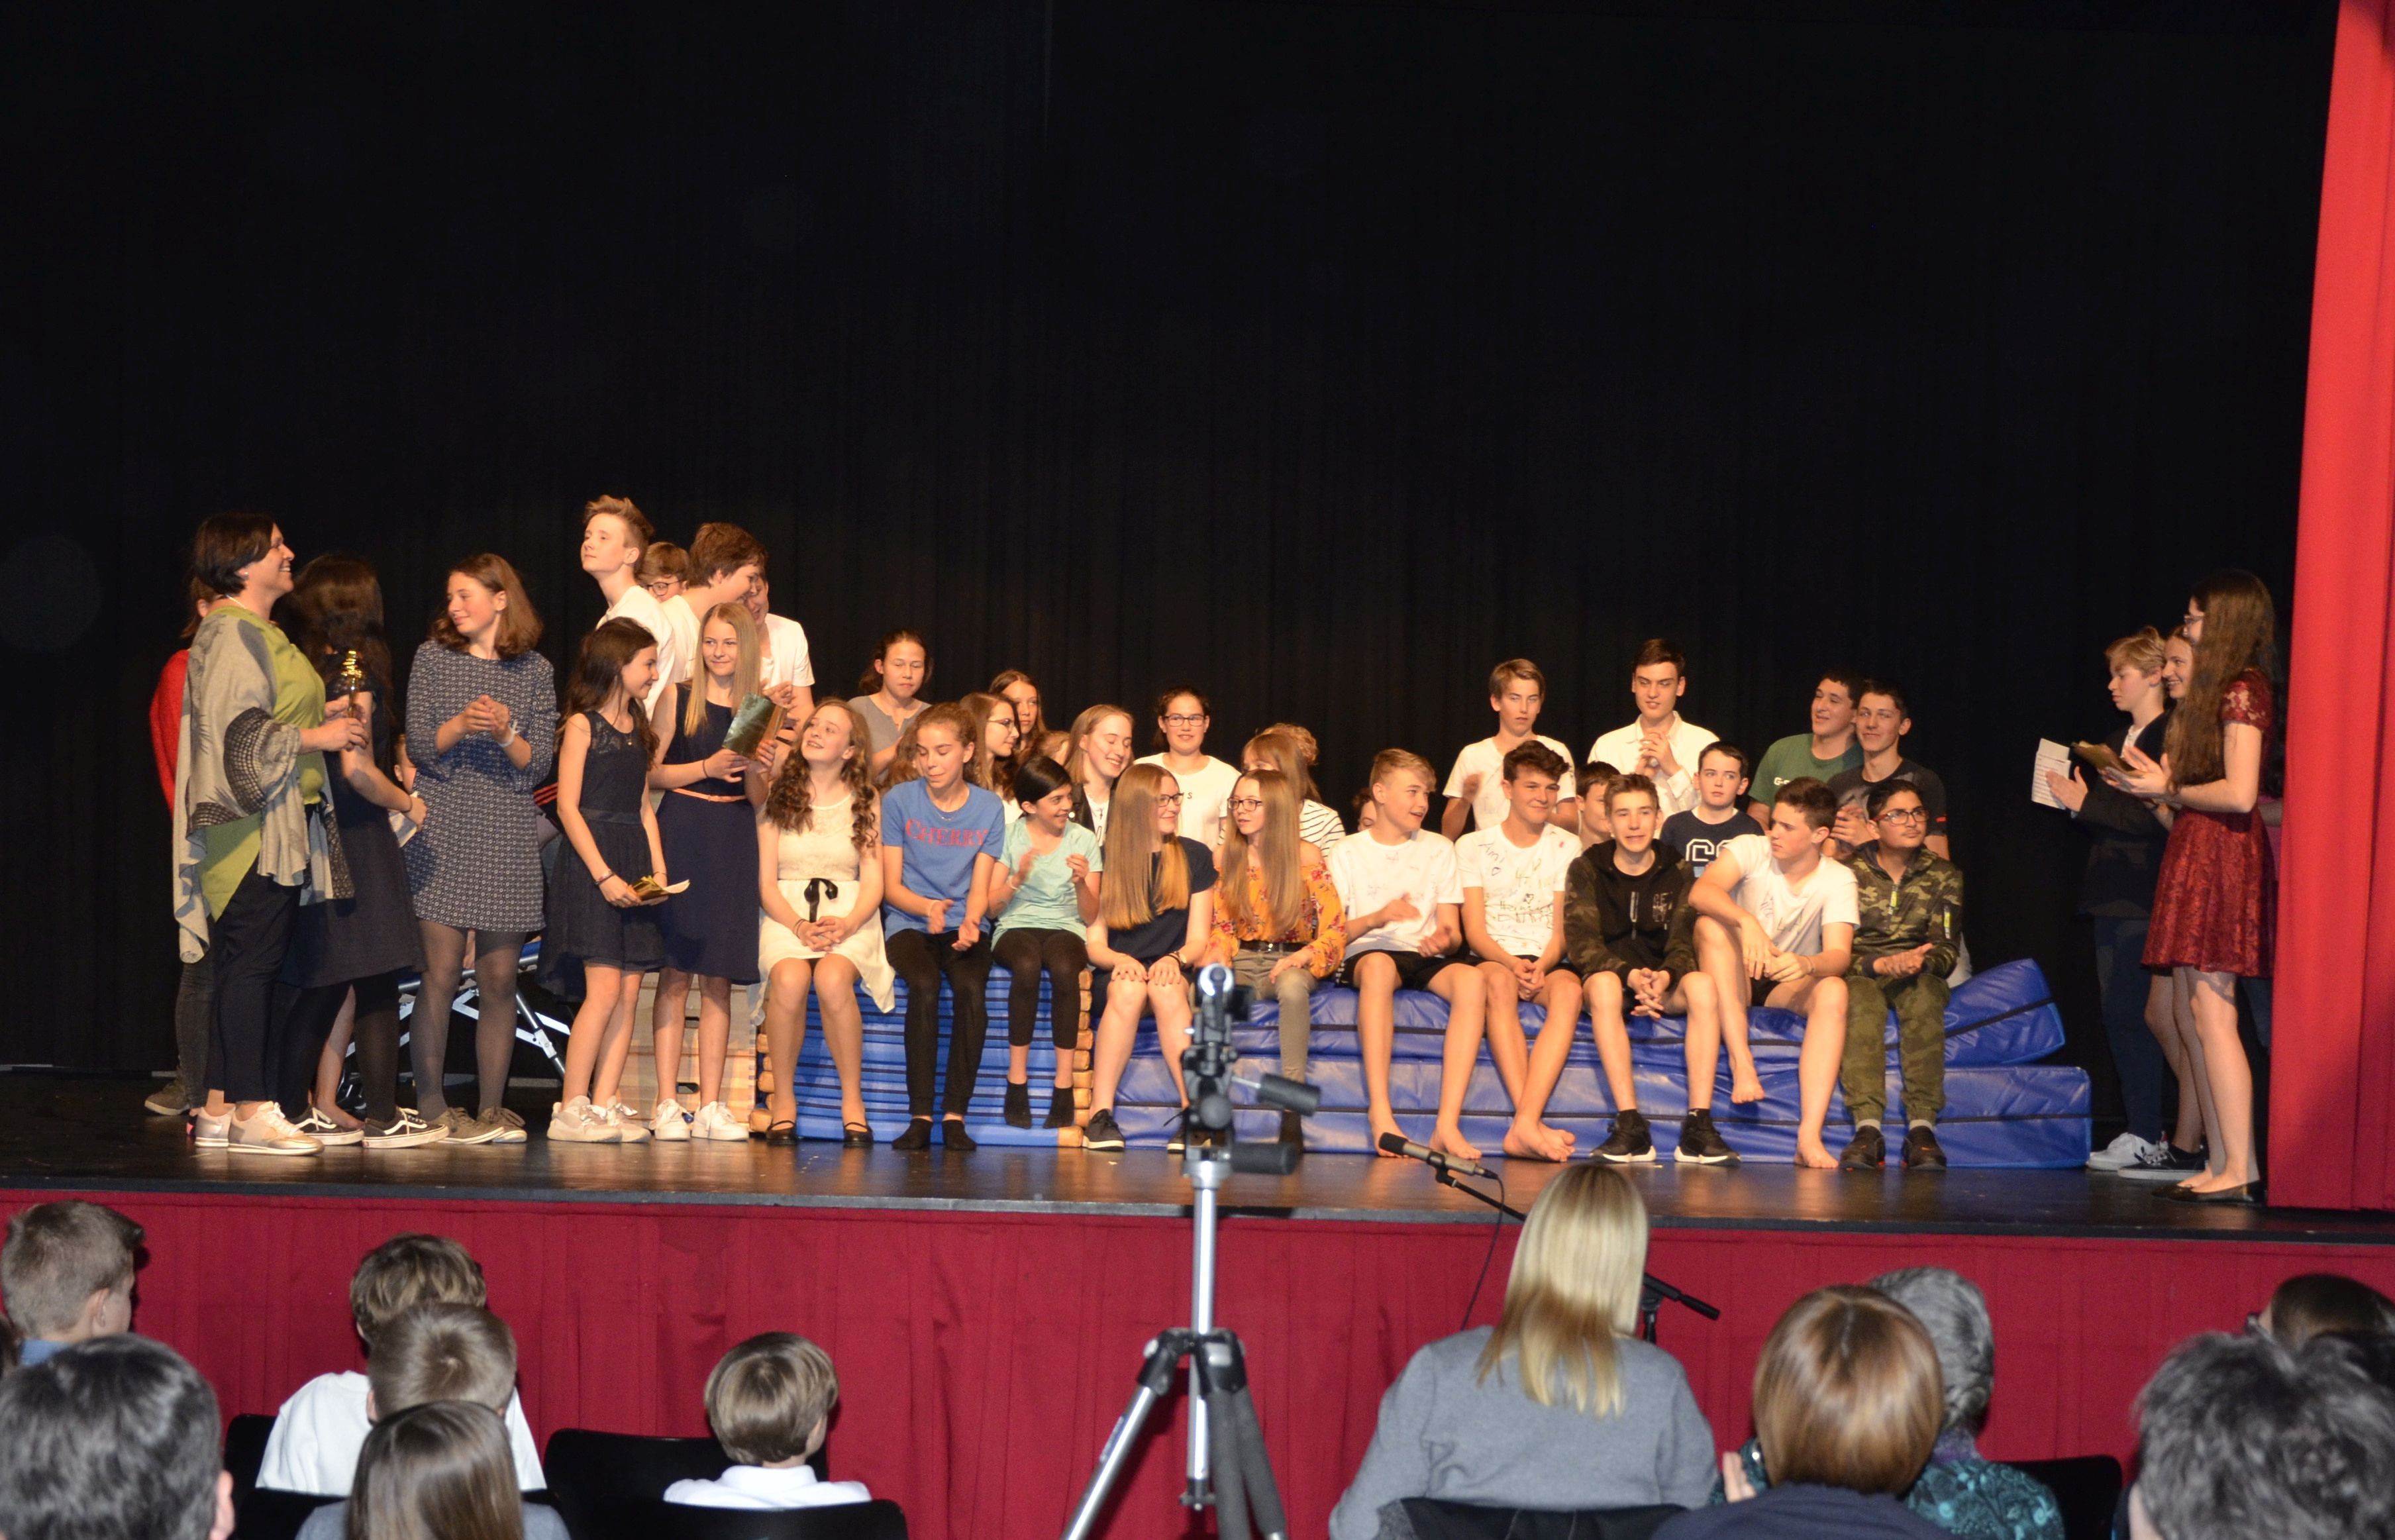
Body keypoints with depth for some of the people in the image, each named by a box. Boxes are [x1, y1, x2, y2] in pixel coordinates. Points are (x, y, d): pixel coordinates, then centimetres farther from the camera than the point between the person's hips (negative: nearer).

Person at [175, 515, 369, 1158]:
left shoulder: (259, 634, 20)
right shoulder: (231, 634, -11)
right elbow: (239, 731, -19)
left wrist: (321, 716, 15)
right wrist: (316, 736, -12)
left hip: (280, 824, 10)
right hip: (254, 825, -10)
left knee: (242, 968, 9)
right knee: (252, 963, -10)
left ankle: (220, 1110, 12)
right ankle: (250, 1112, -9)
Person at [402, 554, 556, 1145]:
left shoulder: (535, 671, 9)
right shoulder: (433, 659, 6)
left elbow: (541, 763, 4)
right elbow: (418, 747, -1)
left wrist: (506, 733, -14)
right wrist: (460, 726, -19)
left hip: (507, 840, 2)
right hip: (443, 833, -2)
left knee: (500, 980, 2)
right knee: (441, 973, -7)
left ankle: (492, 1109, 7)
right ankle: (431, 1108, -1)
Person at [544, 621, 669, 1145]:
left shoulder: (637, 727, 18)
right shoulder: (582, 725, -4)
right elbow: (568, 808, -9)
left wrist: (658, 868, 6)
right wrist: (604, 874, -16)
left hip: (633, 865, 7)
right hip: (590, 863, -7)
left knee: (629, 991, 0)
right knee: (604, 988, -12)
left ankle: (603, 1105, 2)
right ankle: (571, 1109, -8)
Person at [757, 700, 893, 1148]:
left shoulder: (864, 802, 9)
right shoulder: (778, 796, 8)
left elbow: (873, 883, 3)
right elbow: (767, 884, 3)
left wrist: (845, 926, -17)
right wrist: (800, 926, -15)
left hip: (849, 916, 0)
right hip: (787, 913, 0)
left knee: (832, 979, -34)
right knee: (790, 979, -34)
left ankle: (853, 1103, -20)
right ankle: (783, 1102, -19)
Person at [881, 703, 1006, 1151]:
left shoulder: (988, 808, 6)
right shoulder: (898, 802, 2)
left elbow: (980, 890, 2)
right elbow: (892, 887, 2)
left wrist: (970, 921, -21)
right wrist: (927, 907, -20)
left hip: (963, 925, 1)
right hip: (908, 924, -1)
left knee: (972, 989, -32)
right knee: (924, 985, -33)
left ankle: (955, 1115, -27)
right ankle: (919, 1117, -30)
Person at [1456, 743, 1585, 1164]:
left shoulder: (1568, 848, 13)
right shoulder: (1474, 846, 9)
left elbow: (1562, 929, 5)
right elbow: (1474, 930, 0)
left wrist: (1541, 967, -17)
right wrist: (1512, 963, -19)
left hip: (1548, 962, 1)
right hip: (1494, 957, -1)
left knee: (1569, 988, -35)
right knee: (1498, 980, -38)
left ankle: (1524, 1127, -47)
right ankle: (1531, 1125, -48)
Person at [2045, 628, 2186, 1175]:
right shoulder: (2114, 743, 18)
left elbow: (2155, 817, -19)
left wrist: (2087, 803, -16)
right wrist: (2076, 800, 3)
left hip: (2145, 899, -9)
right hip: (2111, 896, 9)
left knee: (2137, 1015, -10)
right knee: (2118, 1016, 10)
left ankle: (2148, 1138, -6)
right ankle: (2139, 1135, 15)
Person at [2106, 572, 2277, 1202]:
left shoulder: (2241, 692, -11)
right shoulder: (2219, 691, 19)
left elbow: (2240, 794, -19)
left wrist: (2170, 791, -8)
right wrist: (2156, 782, 10)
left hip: (2220, 856, -10)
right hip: (2195, 855, 10)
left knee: (2211, 1013, -12)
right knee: (2189, 1014, 8)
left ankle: (2241, 1170, -12)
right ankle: (2220, 1166, 9)